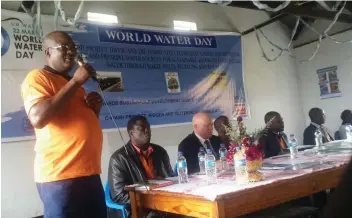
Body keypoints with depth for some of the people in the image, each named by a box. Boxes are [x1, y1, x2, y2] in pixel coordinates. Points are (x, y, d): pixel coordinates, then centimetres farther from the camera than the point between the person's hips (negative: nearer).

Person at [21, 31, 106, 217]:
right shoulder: (37, 77, -3)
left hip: (89, 173, 8)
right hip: (61, 176, -8)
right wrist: (76, 81, -16)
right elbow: (38, 118, -21)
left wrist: (95, 108, 8)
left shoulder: (73, 85, 22)